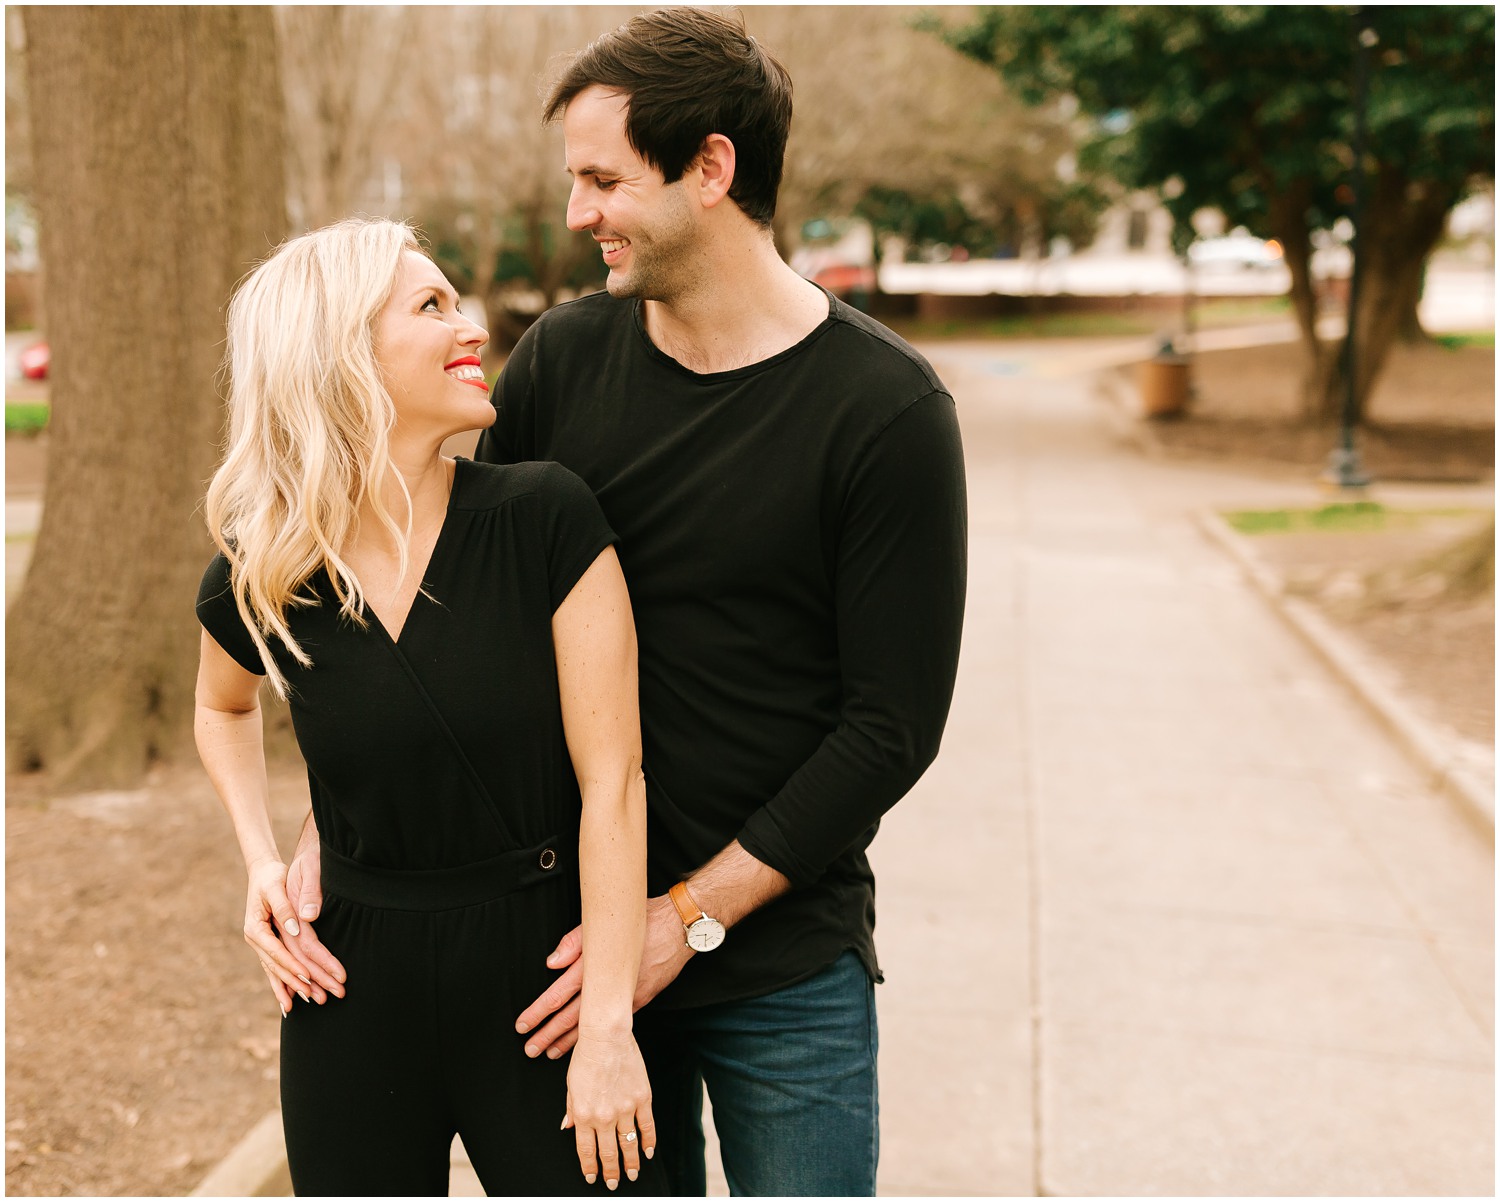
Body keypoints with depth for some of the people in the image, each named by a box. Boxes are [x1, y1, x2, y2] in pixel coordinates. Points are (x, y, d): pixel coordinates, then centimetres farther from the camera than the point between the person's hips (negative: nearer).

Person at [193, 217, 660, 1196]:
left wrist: (609, 1026, -13)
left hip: (540, 972, -2)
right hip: (356, 993, 2)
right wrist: (261, 862, 4)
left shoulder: (548, 520, -13)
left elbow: (612, 781, -13)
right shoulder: (257, 584, -5)